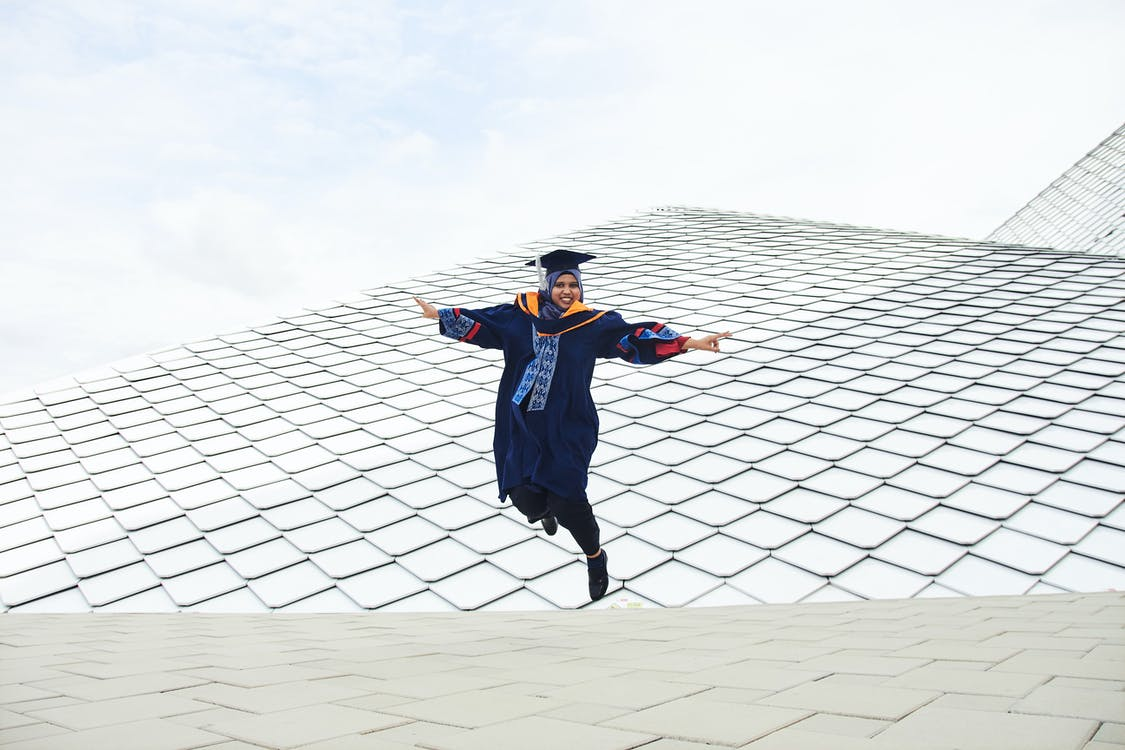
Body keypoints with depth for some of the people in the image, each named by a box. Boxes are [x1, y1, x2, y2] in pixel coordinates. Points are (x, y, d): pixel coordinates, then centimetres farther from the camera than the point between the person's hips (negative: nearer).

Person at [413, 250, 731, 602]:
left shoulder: (593, 323, -2)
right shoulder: (520, 315, 3)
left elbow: (637, 335, -3)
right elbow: (478, 321, 14)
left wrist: (691, 342, -7)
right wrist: (438, 314, 18)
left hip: (567, 428, -2)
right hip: (521, 424, 2)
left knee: (567, 500, -11)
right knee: (525, 498, -1)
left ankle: (596, 558, 21)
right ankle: (543, 508, 43)